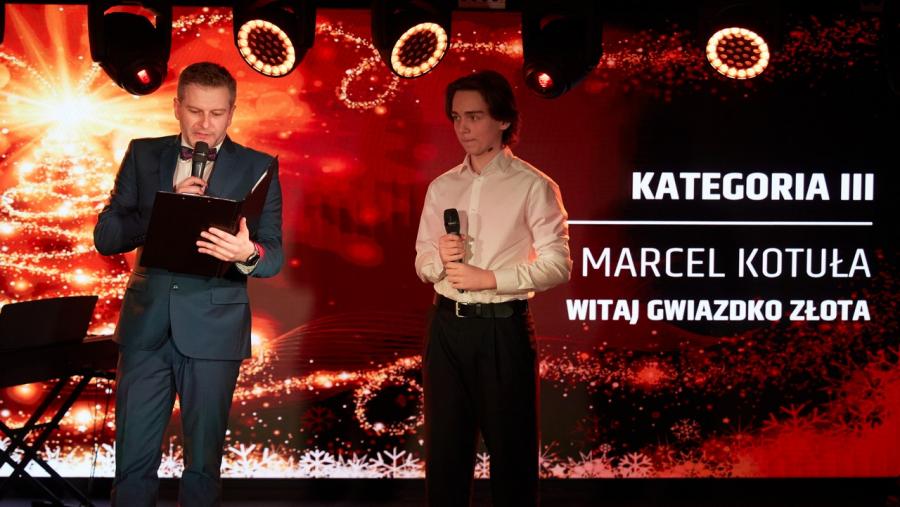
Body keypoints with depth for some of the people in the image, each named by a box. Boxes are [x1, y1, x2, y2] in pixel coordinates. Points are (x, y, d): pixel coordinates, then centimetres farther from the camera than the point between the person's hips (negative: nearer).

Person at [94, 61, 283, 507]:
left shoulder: (257, 168, 0)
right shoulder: (143, 155, 6)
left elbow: (273, 257, -5)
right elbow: (105, 237, 0)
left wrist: (248, 254, -29)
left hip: (213, 326, -2)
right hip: (146, 323, 2)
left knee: (203, 462, 7)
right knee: (134, 460, 6)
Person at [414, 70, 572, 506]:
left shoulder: (533, 187, -6)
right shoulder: (441, 188, 10)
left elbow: (557, 265, -11)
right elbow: (422, 263, 13)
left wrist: (489, 278, -17)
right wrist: (440, 260, -10)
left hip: (503, 328, -5)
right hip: (447, 327, 5)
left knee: (511, 452, 5)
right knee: (444, 451, 12)